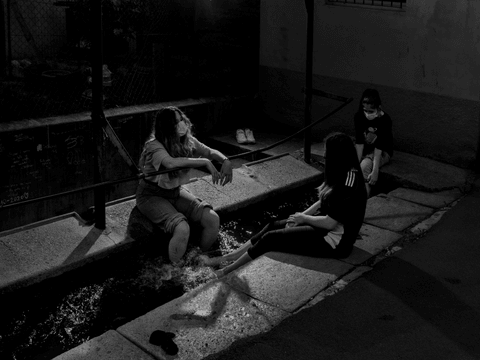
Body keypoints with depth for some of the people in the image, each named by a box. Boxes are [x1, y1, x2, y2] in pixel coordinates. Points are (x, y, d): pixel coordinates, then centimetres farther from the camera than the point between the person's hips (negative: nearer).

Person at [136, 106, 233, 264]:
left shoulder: (188, 141, -5)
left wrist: (226, 161, -20)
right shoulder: (154, 146, -26)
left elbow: (211, 152, 3)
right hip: (152, 195, -6)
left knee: (212, 219, -15)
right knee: (182, 229, -32)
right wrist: (205, 162, -41)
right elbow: (171, 163, -45)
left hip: (176, 191, 6)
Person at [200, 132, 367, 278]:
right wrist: (301, 215, -1)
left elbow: (330, 223, -25)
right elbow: (322, 202, 12)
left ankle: (225, 271, 3)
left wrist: (304, 218, -9)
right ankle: (224, 258, 8)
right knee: (273, 226, 6)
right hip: (326, 227, 10)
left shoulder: (347, 186, -26)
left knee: (270, 238, -10)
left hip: (333, 242, -10)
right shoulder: (344, 174, 5)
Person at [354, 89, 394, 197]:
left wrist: (375, 171, -34)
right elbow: (359, 142, -16)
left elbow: (379, 147, -29)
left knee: (365, 165, -32)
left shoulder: (385, 120, -23)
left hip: (383, 152, -4)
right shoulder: (359, 117, -12)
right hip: (365, 149, 4)